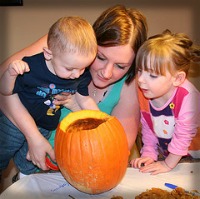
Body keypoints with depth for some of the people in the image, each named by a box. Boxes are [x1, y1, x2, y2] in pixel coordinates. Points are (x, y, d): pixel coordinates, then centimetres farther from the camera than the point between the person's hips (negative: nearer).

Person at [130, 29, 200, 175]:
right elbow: (147, 127, -1)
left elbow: (184, 135, -23)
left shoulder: (187, 97, -33)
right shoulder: (144, 93, -15)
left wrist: (168, 165, -15)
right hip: (164, 153, 5)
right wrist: (148, 155, -6)